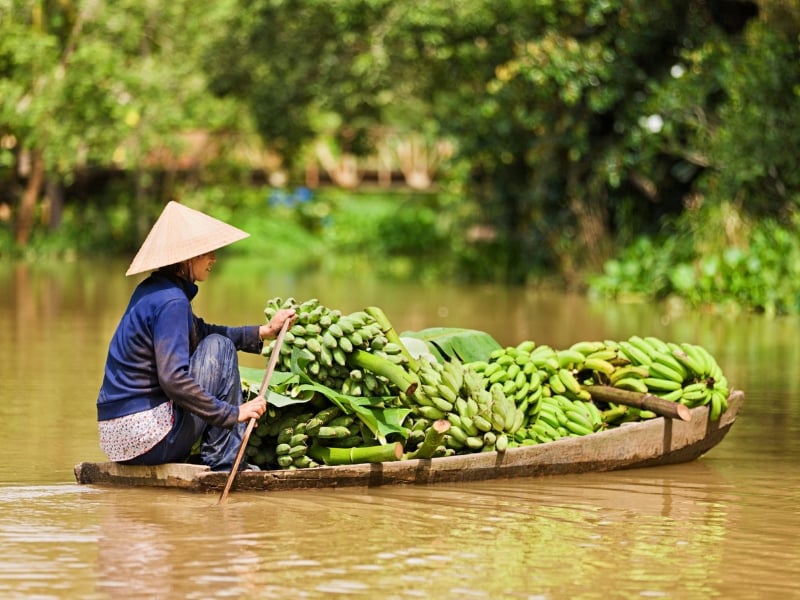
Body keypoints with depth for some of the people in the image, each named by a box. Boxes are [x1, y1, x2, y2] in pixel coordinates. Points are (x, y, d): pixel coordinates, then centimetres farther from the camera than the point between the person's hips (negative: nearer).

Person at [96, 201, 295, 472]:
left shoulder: (152, 290, 14)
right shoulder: (171, 301, -16)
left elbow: (201, 332, 27)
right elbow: (173, 379, -25)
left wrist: (264, 332, 19)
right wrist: (233, 413, -18)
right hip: (148, 438, -10)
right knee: (219, 347, -1)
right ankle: (224, 459, 0)